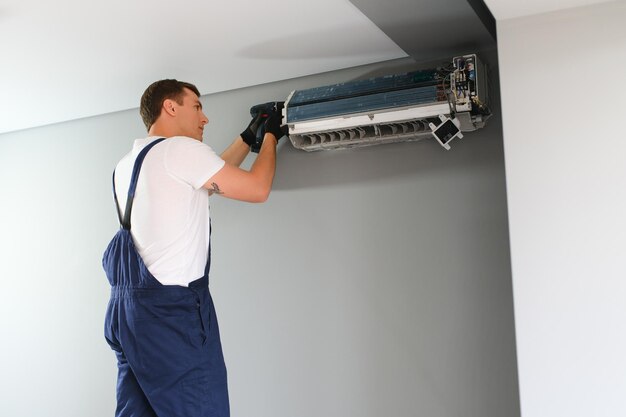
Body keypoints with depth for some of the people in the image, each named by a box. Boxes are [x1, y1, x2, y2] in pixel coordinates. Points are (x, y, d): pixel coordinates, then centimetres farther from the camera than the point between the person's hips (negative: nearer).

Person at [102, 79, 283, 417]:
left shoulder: (126, 165, 18)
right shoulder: (180, 148, -8)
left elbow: (208, 177, 27)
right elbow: (257, 189, -4)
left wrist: (248, 137, 31)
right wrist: (270, 136, 12)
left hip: (124, 308, 9)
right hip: (171, 307, -9)